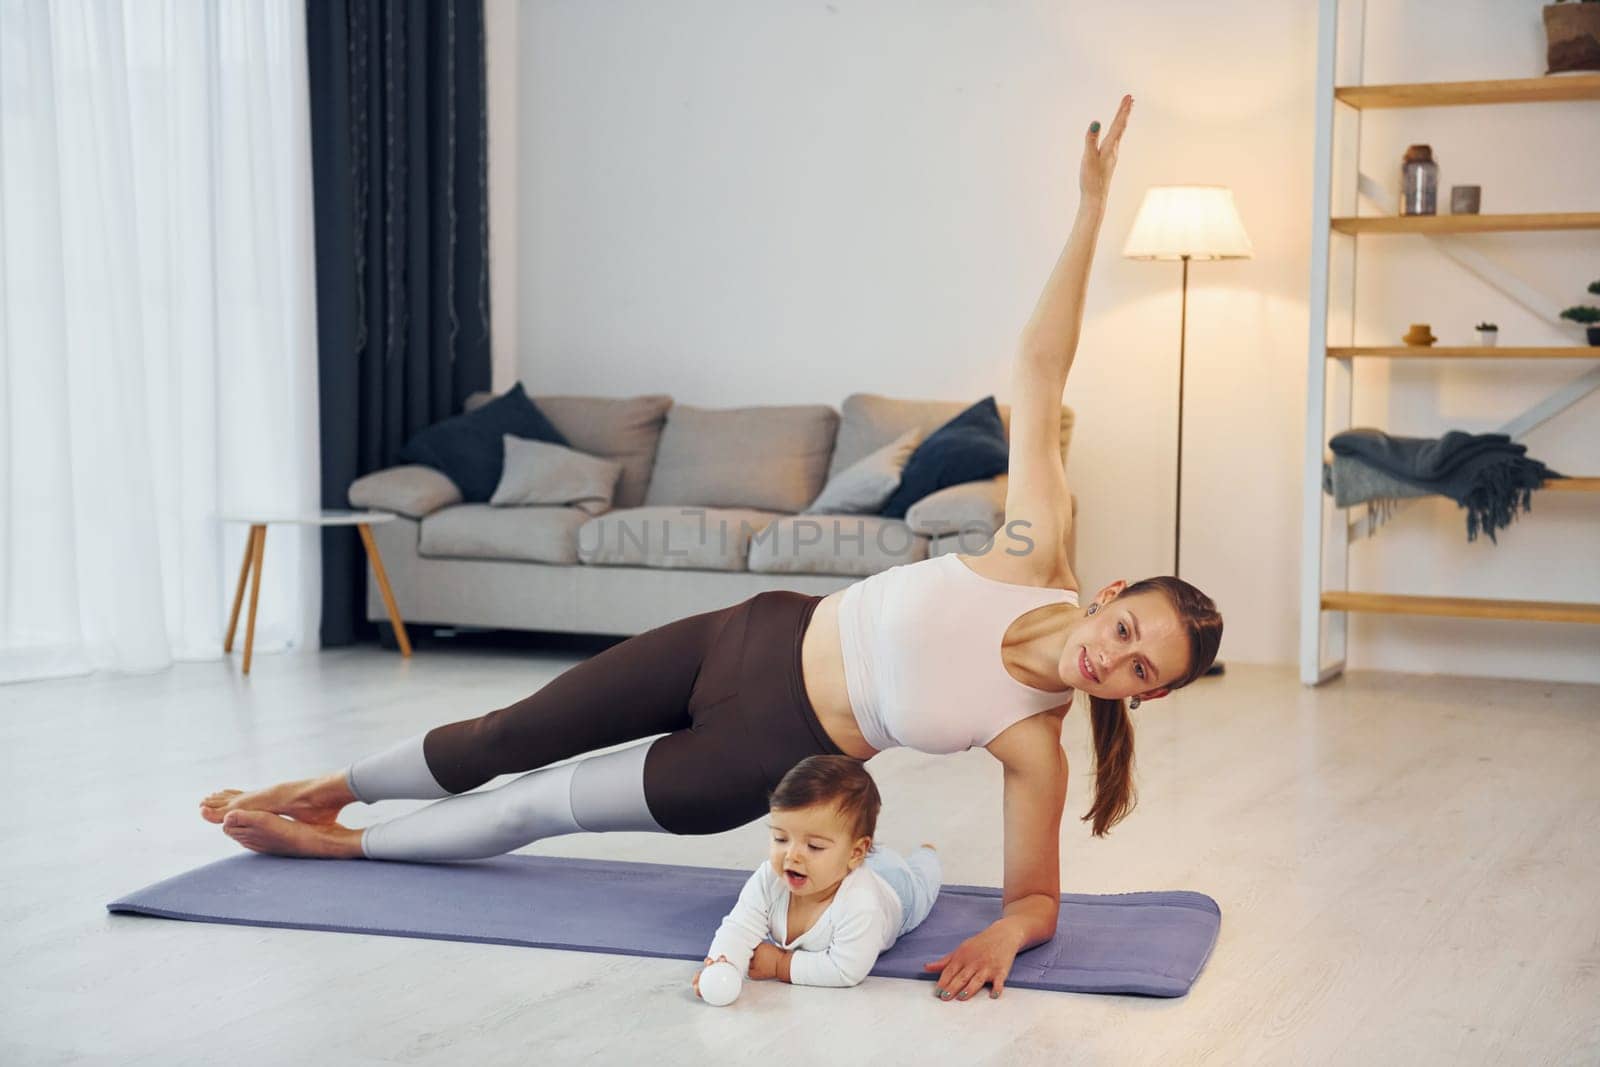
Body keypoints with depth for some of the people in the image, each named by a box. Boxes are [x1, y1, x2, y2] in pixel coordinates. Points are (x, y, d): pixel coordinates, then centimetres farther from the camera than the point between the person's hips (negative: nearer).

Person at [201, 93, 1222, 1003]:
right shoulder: (1039, 555, -19)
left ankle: (343, 843, 34)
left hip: (767, 754, -2)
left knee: (546, 807, 6)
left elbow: (1038, 895, -12)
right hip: (758, 635, 2)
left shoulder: (1034, 742, -22)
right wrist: (1092, 205, -25)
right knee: (511, 736, 12)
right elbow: (1037, 370, -18)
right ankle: (332, 790, 40)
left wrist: (1003, 934, -36)